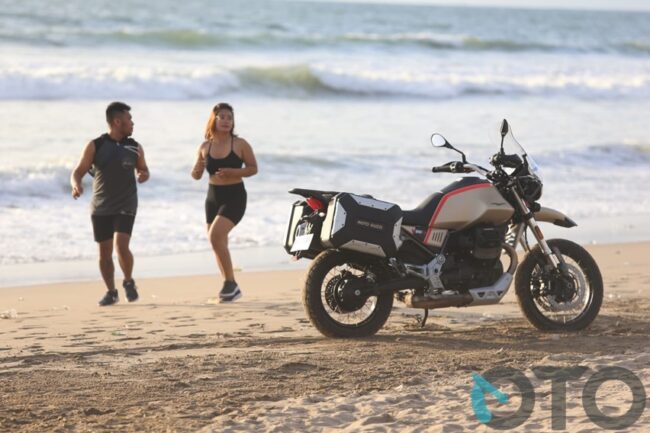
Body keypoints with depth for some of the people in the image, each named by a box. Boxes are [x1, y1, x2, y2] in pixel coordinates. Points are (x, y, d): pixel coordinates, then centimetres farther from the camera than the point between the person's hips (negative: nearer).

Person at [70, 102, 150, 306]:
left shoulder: (134, 147, 5)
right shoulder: (95, 146, -3)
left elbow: (143, 170, 19)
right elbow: (78, 172, -3)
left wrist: (143, 175, -6)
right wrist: (76, 185, -26)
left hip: (125, 206, 0)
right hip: (101, 208, 0)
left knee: (121, 246, -17)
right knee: (104, 252, 4)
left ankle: (129, 282, 8)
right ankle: (111, 292, 20)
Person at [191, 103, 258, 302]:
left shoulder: (240, 144, -6)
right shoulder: (205, 147, 4)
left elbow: (253, 168, -2)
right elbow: (196, 176, 11)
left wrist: (233, 172, -19)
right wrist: (197, 170, -13)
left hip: (234, 197, -5)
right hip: (213, 197, 5)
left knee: (216, 235, -22)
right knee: (218, 242, 10)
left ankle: (230, 282, -13)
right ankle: (230, 287, 24)